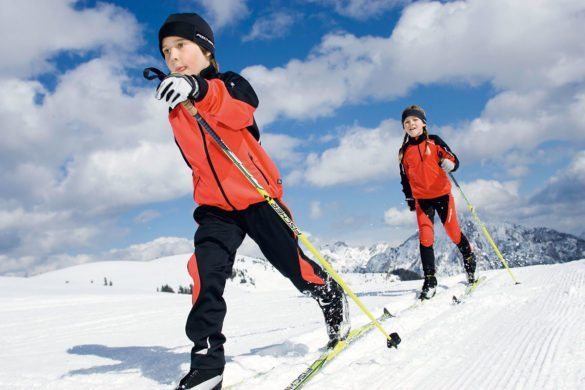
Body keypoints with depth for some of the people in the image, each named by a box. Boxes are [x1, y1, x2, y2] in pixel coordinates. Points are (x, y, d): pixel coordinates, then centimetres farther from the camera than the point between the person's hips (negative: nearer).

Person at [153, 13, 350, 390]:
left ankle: (331, 296, 34)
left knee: (293, 264, 4)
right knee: (206, 271, -14)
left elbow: (241, 108, -33)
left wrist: (199, 89, -52)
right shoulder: (176, 109, 12)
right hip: (215, 206, 4)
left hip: (257, 195, -4)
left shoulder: (230, 83, -7)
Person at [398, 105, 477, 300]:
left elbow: (453, 159, -6)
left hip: (442, 194, -2)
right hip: (422, 199, 2)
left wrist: (449, 164, -28)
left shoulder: (434, 141, -1)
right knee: (425, 237, -8)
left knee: (453, 232, 4)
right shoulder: (404, 152, 8)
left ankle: (469, 256, 35)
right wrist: (409, 198, 14)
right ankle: (429, 280, -4)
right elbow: (405, 178, 16)